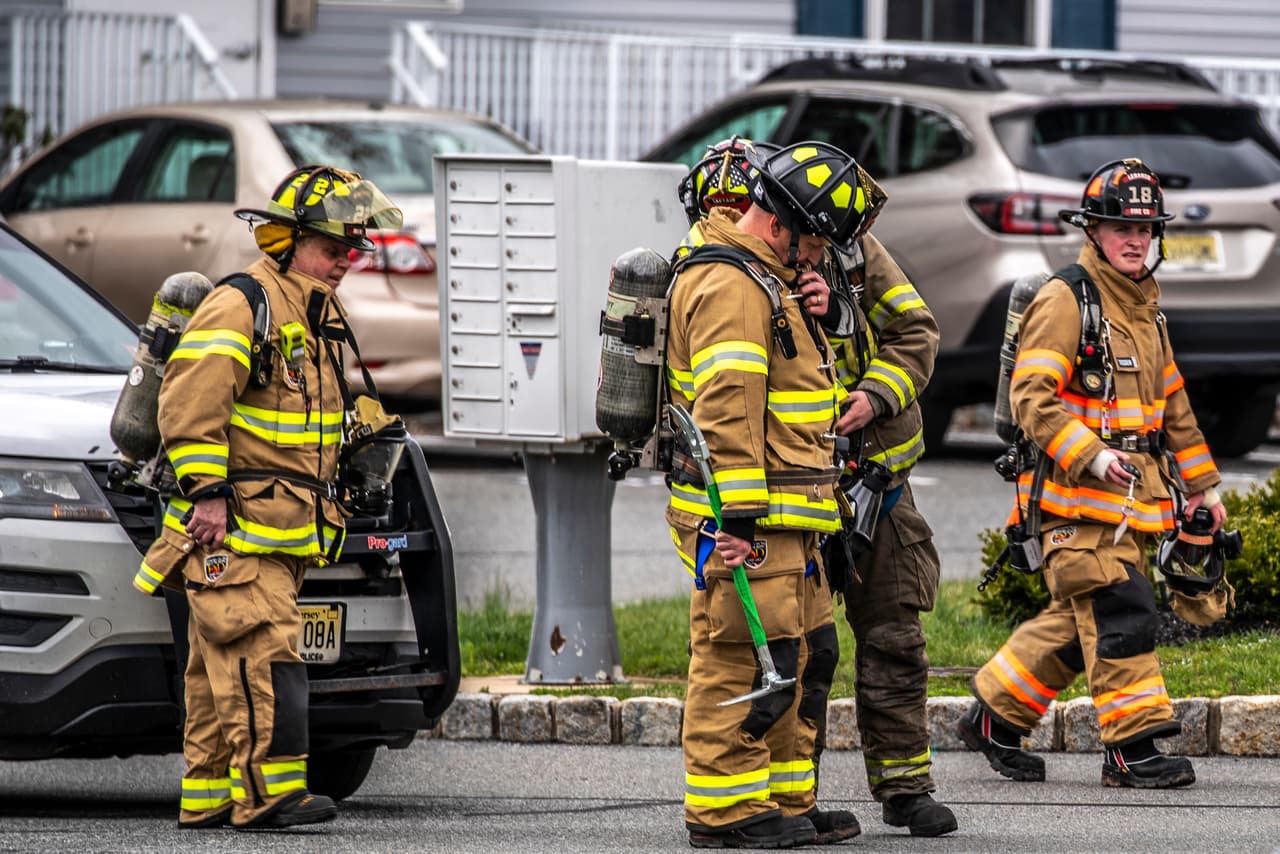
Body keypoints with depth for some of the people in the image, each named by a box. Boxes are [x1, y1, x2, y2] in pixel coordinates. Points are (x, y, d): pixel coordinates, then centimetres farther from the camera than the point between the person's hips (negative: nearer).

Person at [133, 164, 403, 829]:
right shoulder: (241, 307, -12)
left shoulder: (319, 317, 19)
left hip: (285, 529, 9)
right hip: (232, 526, -9)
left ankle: (208, 797, 12)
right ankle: (268, 792, -19)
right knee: (261, 657, -15)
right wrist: (205, 491, -22)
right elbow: (190, 402, -19)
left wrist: (325, 501, 27)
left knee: (222, 672, 10)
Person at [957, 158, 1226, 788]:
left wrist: (1200, 486, 27)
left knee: (1078, 620, 11)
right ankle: (1132, 746, -9)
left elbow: (1171, 403, 28)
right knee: (1120, 612, -12)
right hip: (1077, 497, -9)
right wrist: (1091, 456, -28)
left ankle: (995, 717, 23)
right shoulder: (1065, 301, -10)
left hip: (1129, 497, 9)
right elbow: (1031, 396, -18)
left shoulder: (1144, 309, 19)